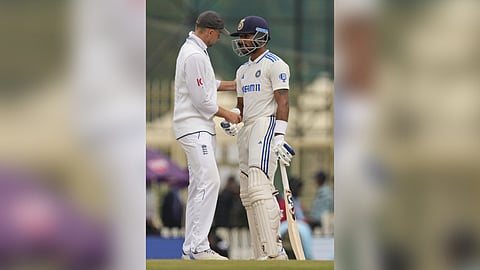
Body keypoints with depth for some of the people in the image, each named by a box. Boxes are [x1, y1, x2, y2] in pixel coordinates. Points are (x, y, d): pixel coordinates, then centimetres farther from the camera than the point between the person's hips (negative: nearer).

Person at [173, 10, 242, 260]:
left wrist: (234, 85, 27)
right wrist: (227, 115, -7)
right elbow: (202, 101, -20)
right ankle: (198, 248, -21)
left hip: (199, 127, 11)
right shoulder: (195, 55, -18)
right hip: (194, 127, -11)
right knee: (208, 182, -17)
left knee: (199, 186, 10)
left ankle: (190, 248, 12)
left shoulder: (193, 49, 15)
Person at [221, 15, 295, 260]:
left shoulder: (275, 65, -5)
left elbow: (282, 102, -12)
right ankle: (262, 255, 6)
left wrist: (279, 137, -21)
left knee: (259, 187, -21)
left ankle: (274, 252, -25)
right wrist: (232, 121, 4)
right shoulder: (243, 70, 22)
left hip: (266, 124, -9)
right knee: (248, 193, 5)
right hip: (247, 130, 9)